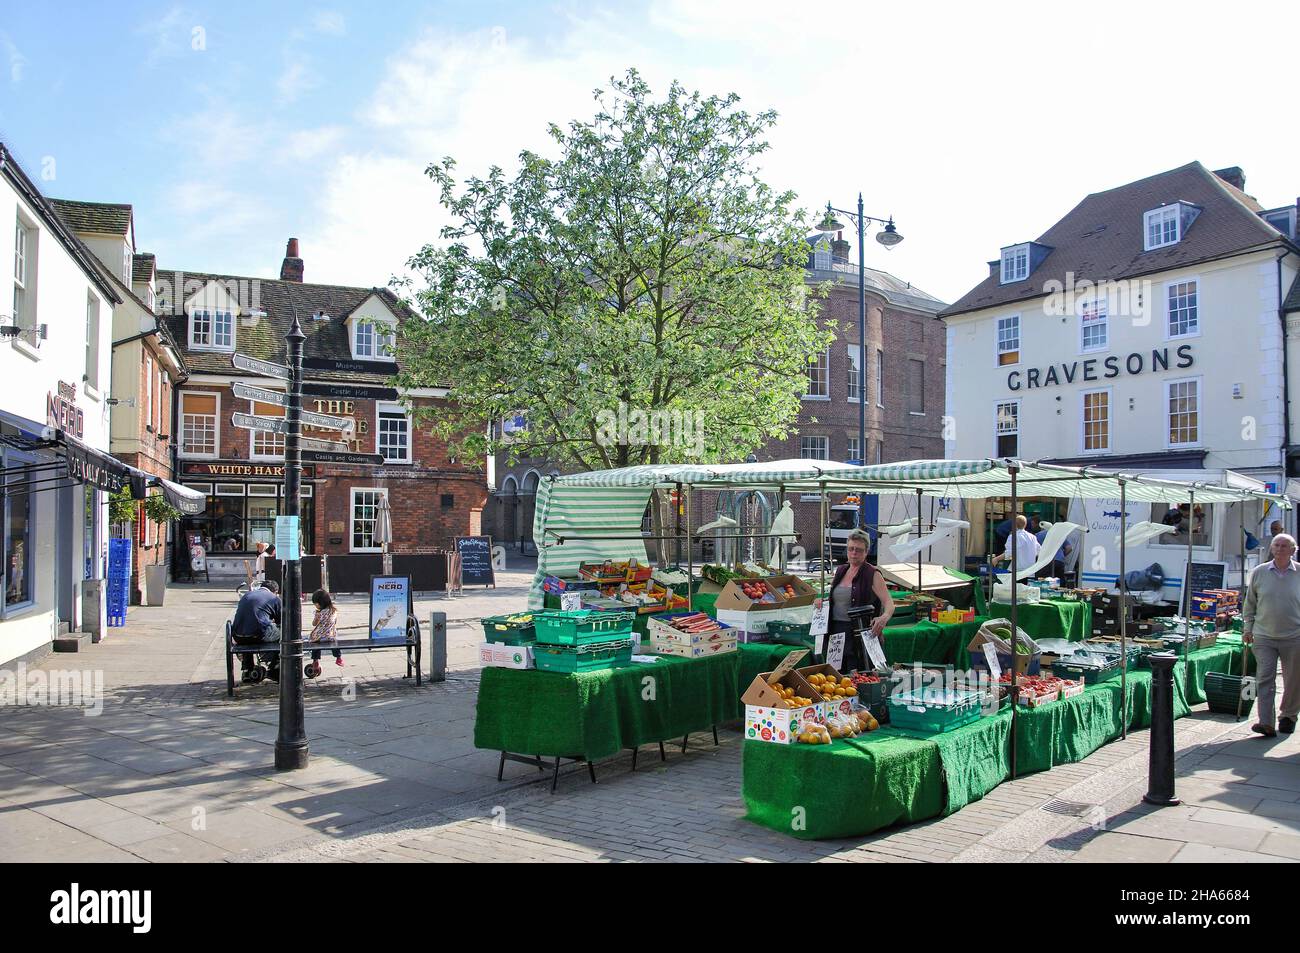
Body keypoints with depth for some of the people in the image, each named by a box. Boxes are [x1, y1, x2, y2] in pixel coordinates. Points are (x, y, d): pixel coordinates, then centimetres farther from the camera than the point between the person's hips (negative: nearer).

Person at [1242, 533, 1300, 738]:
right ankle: (1266, 723, -8)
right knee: (1265, 679, -6)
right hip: (1264, 637, 0)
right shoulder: (1259, 572, 4)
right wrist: (1247, 629, 7)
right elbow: (1250, 603, 11)